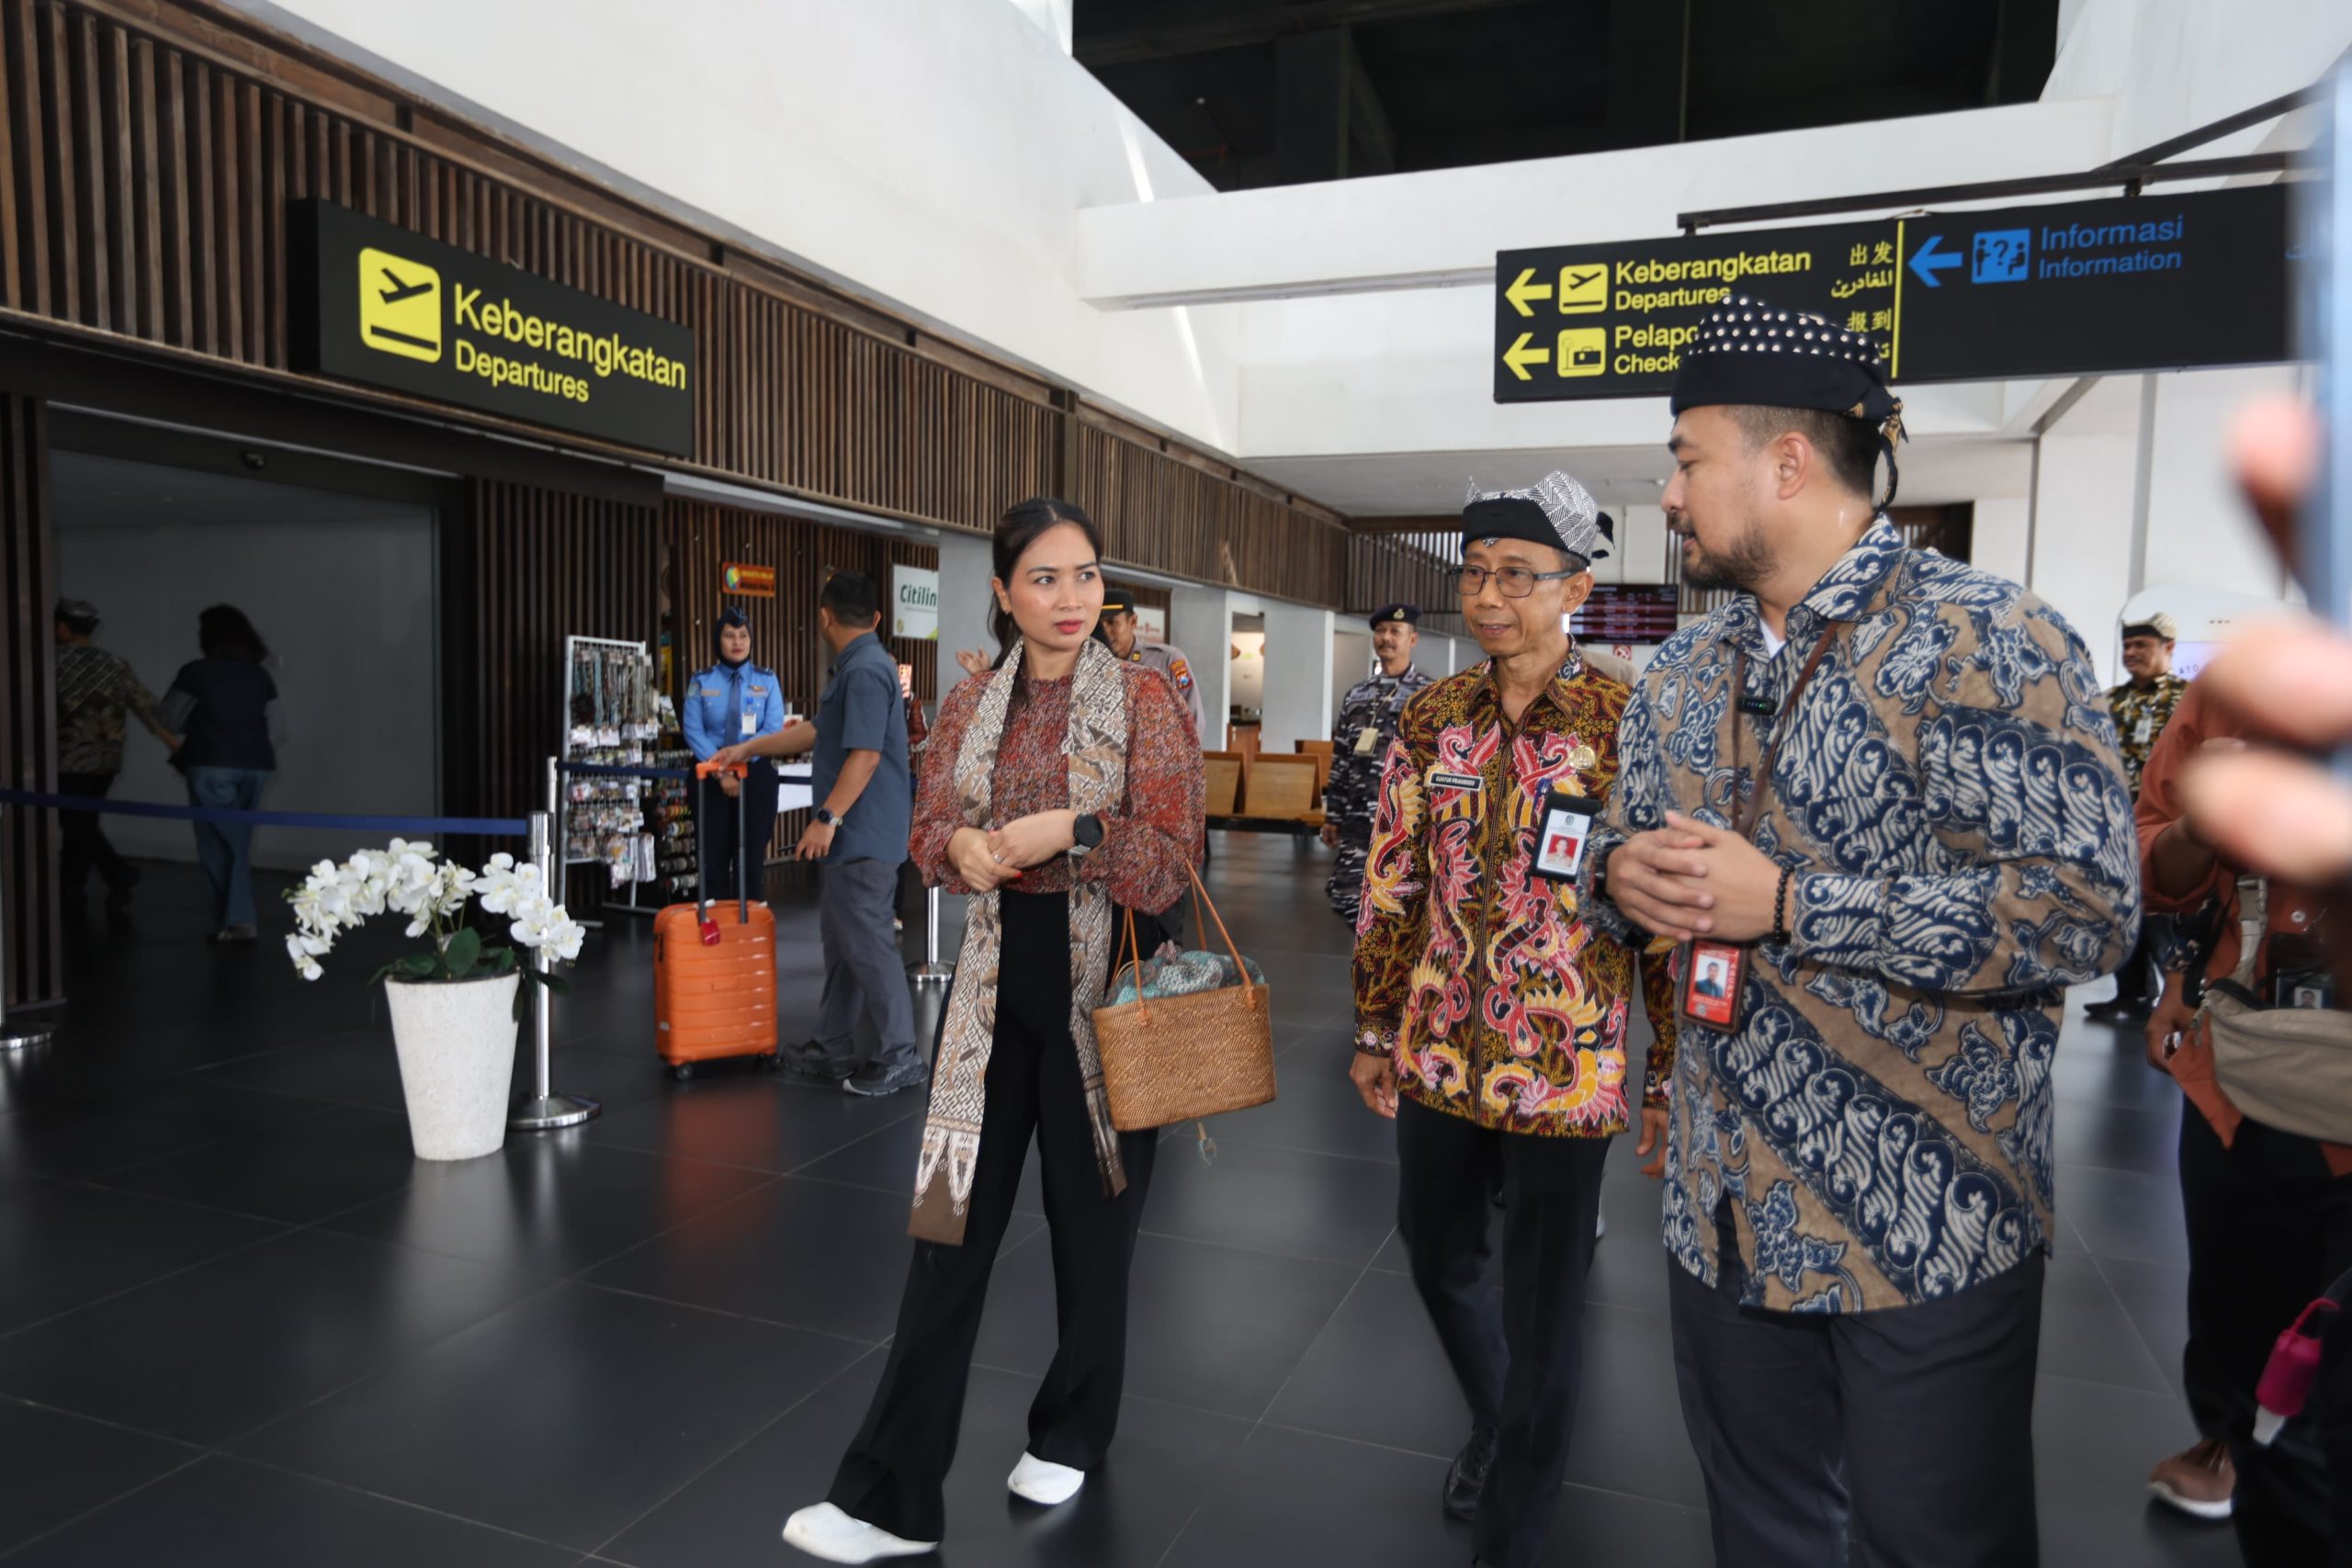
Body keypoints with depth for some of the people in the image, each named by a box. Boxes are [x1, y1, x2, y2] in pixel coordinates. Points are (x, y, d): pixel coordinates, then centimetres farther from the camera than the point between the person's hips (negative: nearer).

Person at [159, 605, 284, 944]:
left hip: (212, 766, -4)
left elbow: (167, 721, 5)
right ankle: (233, 917, 14)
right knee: (237, 844, 12)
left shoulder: (195, 673, -4)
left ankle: (240, 920, -3)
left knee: (220, 845, 1)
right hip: (255, 767, 4)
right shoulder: (260, 676, 7)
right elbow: (278, 731, 8)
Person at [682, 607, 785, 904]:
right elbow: (693, 730, -4)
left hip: (756, 775, -1)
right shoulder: (701, 681, 5)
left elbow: (774, 731, -6)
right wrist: (720, 771, -15)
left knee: (751, 857, 4)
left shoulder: (767, 681, 4)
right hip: (711, 777, 1)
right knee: (714, 857, 5)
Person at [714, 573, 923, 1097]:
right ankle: (833, 1049, 24)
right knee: (841, 943, 15)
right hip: (852, 838, 10)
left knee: (867, 945, -4)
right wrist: (749, 748, 32)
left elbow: (865, 754, -24)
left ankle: (899, 1056, 4)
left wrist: (827, 818, -23)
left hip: (861, 837, -10)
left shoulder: (866, 671, -17)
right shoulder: (857, 667, 16)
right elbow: (816, 733, 26)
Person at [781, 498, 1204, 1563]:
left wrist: (1072, 830, -24)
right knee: (952, 1223, 4)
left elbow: (1171, 859, -10)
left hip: (1100, 987, -3)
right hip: (995, 981, 3)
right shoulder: (970, 706, 6)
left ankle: (1070, 1437, 38)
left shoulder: (1143, 700, -6)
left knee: (1091, 1222, 13)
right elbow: (926, 829, 10)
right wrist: (963, 844, -12)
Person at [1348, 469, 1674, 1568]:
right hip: (1440, 1055, 5)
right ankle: (1493, 1425, 52)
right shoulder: (1432, 719, 1)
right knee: (1436, 1258, 21)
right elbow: (1391, 888, 7)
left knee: (1543, 1311, 9)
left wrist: (1669, 1071, -7)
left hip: (1567, 1066, -4)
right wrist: (1376, 1029, 9)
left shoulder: (1627, 725, -11)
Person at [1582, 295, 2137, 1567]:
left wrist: (1788, 905, -24)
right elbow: (1622, 842, 17)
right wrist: (1619, 873, -8)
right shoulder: (1681, 674, 8)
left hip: (1930, 1230, -6)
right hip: (1724, 1215, 6)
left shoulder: (1988, 641, -14)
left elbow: (2085, 912, -21)